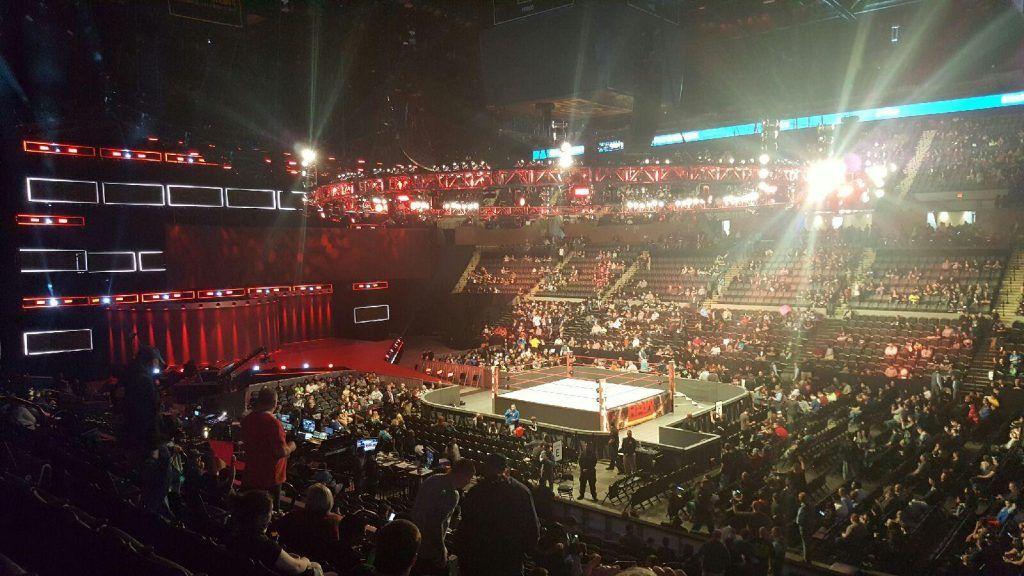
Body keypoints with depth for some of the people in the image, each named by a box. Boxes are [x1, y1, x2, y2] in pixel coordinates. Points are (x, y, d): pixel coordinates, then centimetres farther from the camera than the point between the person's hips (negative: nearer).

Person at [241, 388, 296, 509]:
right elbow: (282, 452, -25)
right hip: (269, 479, -7)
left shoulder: (247, 419, -1)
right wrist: (291, 447, -6)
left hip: (250, 475, 7)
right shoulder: (273, 423, -24)